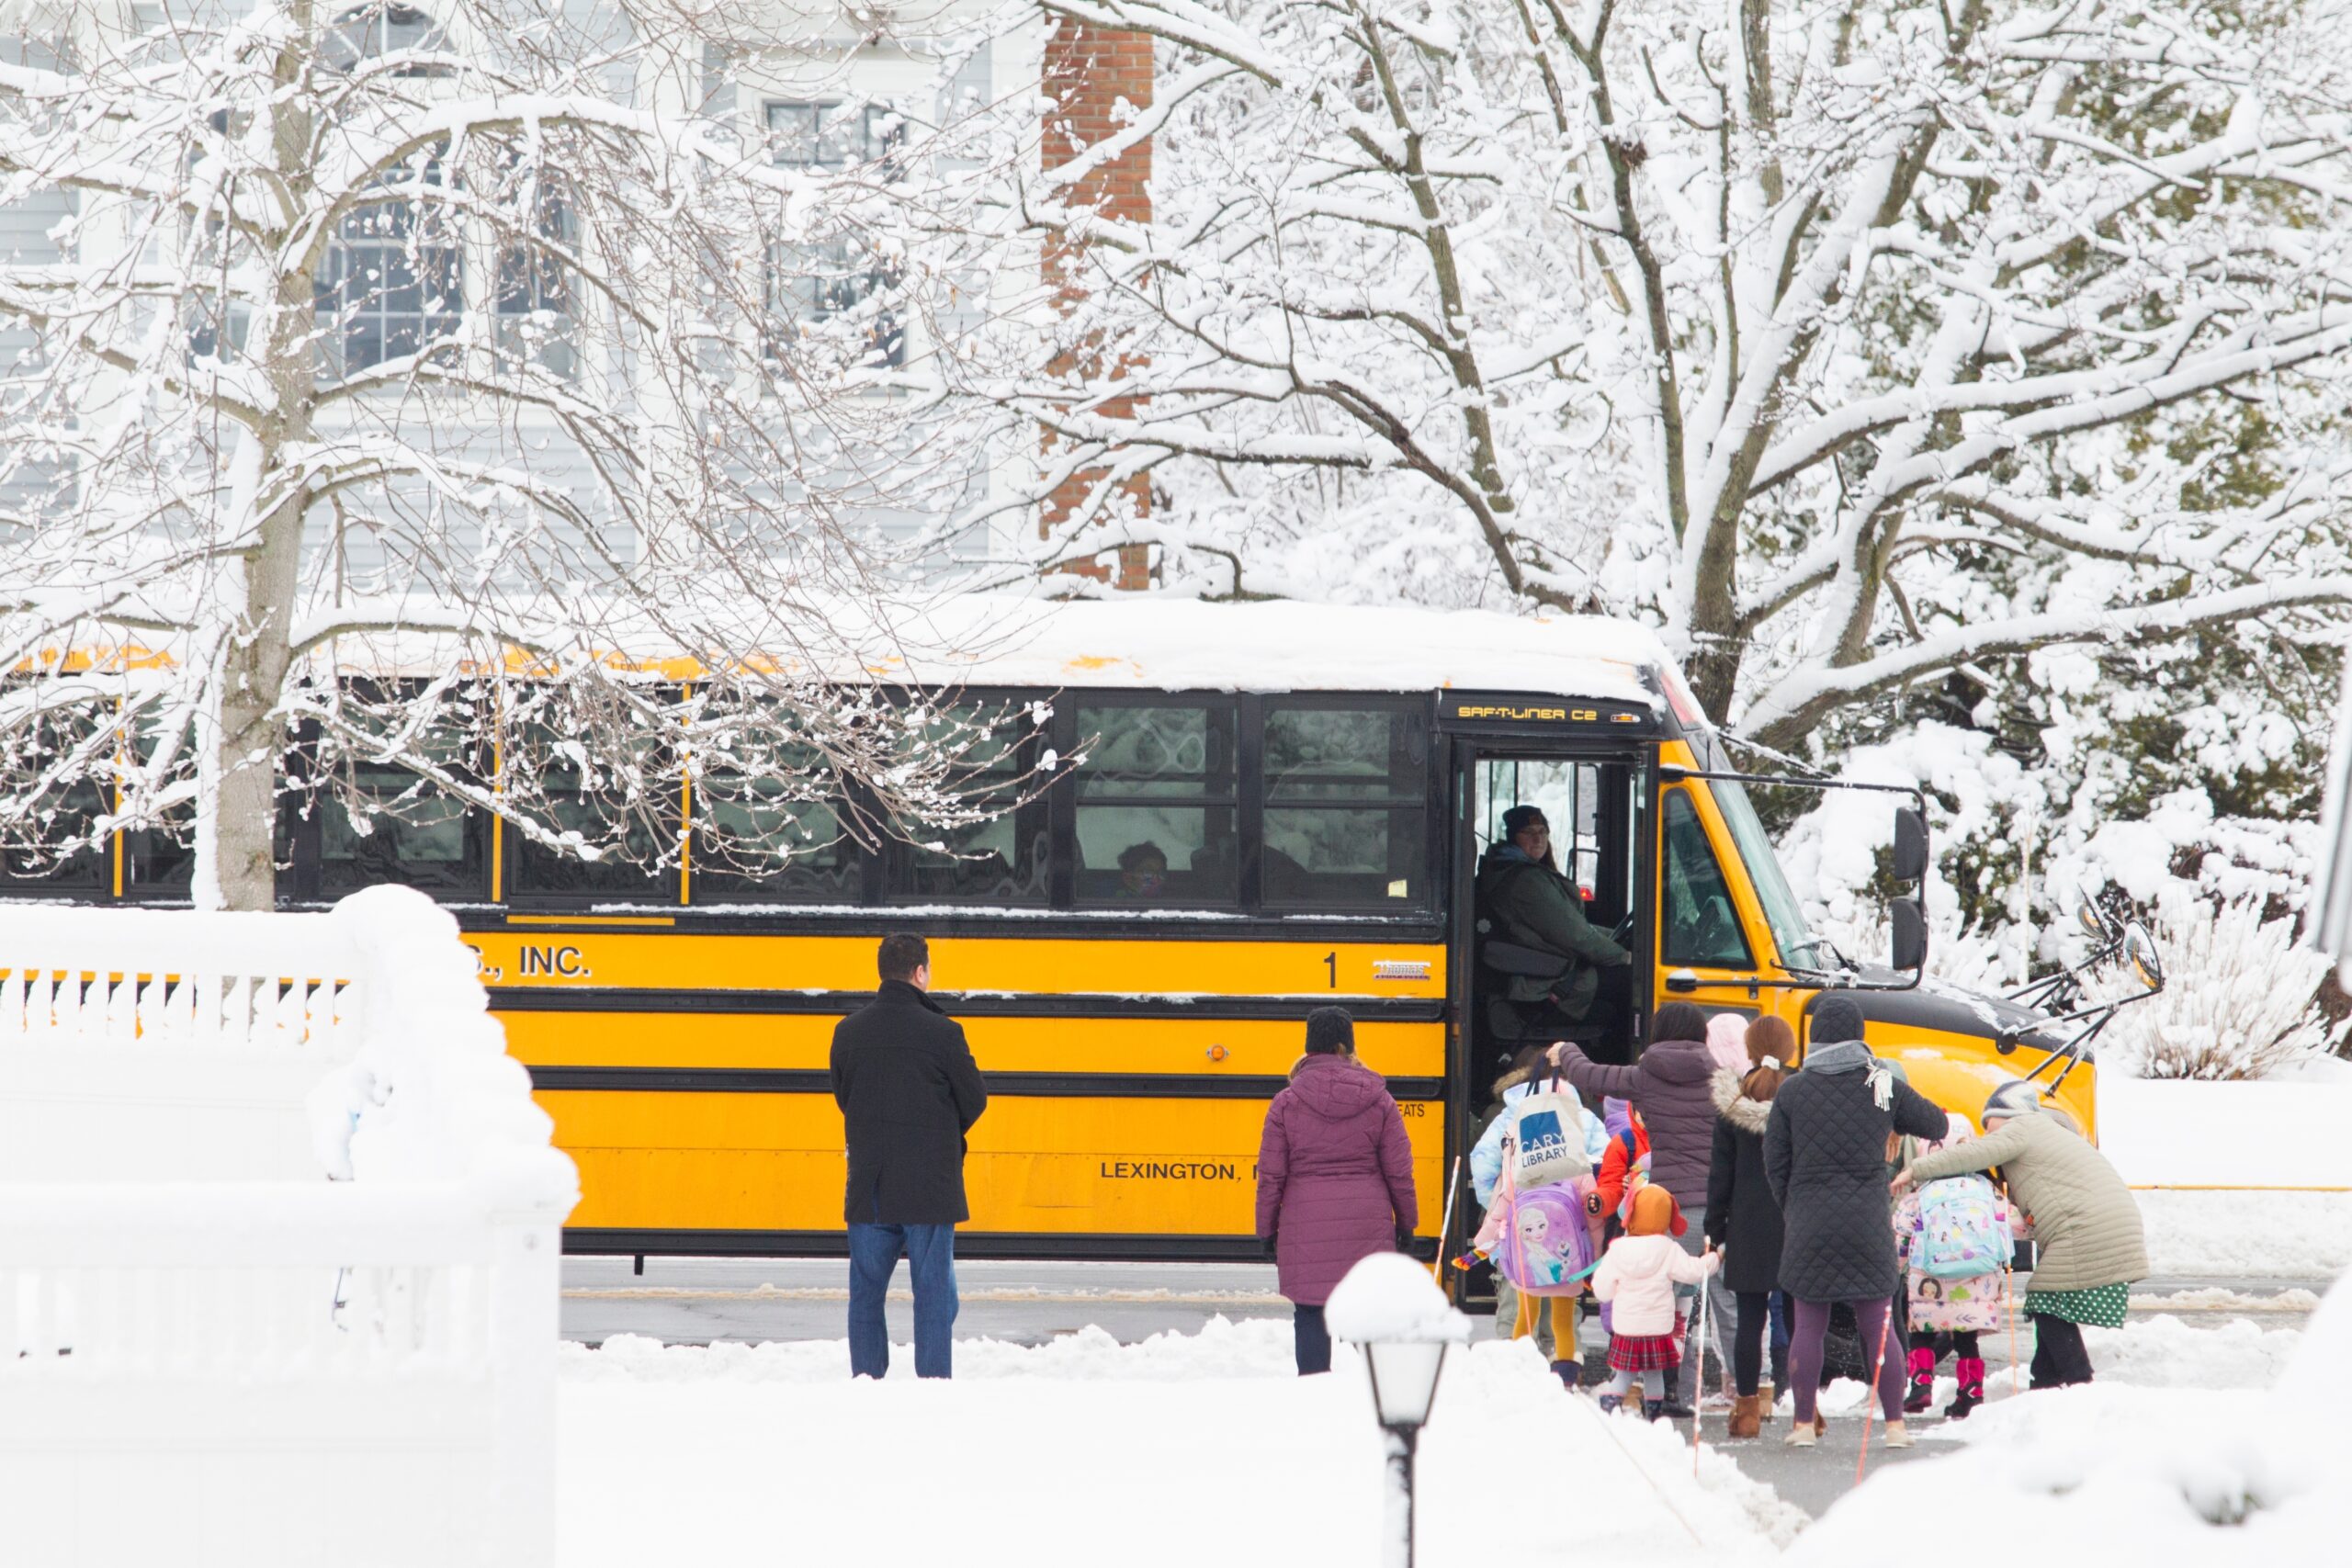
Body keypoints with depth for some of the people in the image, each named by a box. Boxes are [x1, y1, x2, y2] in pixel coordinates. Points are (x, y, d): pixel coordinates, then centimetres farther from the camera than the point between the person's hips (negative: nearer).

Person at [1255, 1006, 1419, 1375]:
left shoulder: (1286, 1103, -2)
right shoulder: (1378, 1101, 0)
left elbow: (1271, 1175, -1)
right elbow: (1399, 1171, 3)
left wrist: (1267, 1229, 9)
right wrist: (1406, 1221, 15)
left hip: (1306, 1226, -1)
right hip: (1368, 1224, 1)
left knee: (1310, 1316, 3)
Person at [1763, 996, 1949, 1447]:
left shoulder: (1792, 1091, -1)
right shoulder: (1883, 1087, -1)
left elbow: (1775, 1164, 2)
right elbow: (1935, 1124, 12)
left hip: (1809, 1224, 0)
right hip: (1868, 1221, 0)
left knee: (1808, 1325, 7)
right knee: (1878, 1326, 6)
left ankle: (1804, 1424, 8)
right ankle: (1894, 1424, 5)